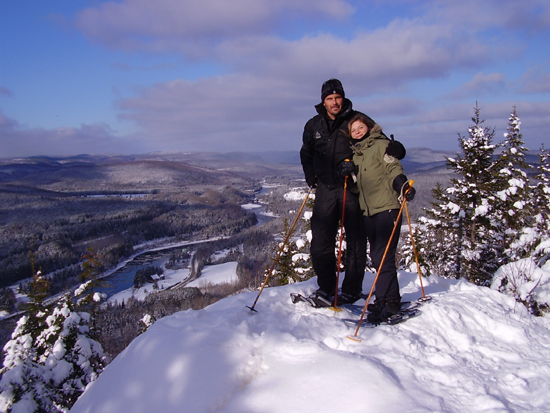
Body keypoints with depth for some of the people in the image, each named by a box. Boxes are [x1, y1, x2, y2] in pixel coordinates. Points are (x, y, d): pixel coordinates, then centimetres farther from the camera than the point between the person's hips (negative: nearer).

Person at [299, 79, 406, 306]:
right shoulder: (313, 125, 9)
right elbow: (306, 155, 23)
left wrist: (394, 148, -18)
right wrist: (311, 179, 13)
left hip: (352, 187, -2)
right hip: (326, 189, 3)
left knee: (355, 240, 3)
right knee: (320, 240, -1)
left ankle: (352, 289, 16)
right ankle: (326, 288, 15)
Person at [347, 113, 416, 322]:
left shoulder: (380, 144, -2)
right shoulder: (355, 153, 19)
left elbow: (394, 168, -15)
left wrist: (403, 185, -32)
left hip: (387, 207, -8)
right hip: (368, 210, 8)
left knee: (383, 256, -10)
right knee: (377, 257, 11)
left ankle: (386, 301, -4)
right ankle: (389, 297, 22)